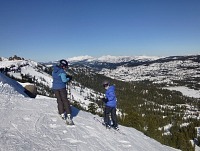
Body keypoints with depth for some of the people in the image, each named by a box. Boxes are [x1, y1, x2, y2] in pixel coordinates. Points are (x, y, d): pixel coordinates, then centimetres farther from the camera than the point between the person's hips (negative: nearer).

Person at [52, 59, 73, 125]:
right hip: (61, 87, -6)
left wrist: (66, 76, 8)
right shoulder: (62, 71, -16)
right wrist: (69, 78, -1)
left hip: (55, 87, 6)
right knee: (65, 100, 3)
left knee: (59, 100, 14)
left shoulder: (54, 70, 8)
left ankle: (62, 114, 17)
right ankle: (68, 115, 2)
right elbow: (64, 80, -20)